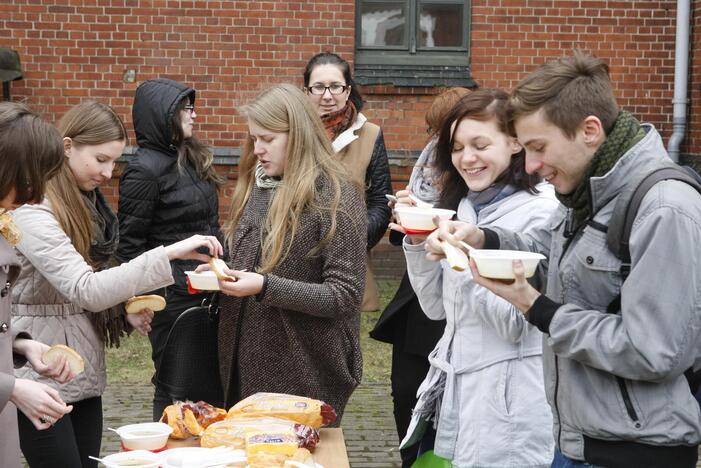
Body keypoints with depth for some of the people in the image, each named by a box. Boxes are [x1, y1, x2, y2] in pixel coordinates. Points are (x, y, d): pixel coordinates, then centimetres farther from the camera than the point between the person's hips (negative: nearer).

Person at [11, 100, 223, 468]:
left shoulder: (84, 201, 11)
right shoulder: (31, 210, -19)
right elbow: (85, 290, -27)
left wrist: (125, 307, 1)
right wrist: (169, 253, -31)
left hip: (84, 372, 8)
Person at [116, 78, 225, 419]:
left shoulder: (189, 159, 12)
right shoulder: (145, 170, -14)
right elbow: (129, 244, -14)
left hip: (204, 295, 8)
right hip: (174, 297, -8)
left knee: (209, 380, 12)